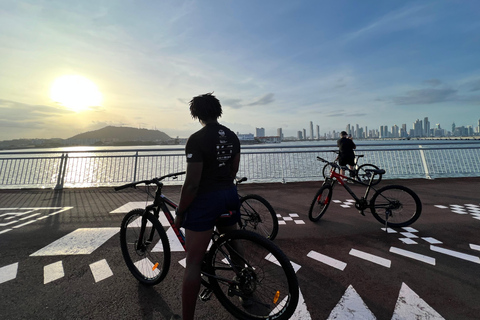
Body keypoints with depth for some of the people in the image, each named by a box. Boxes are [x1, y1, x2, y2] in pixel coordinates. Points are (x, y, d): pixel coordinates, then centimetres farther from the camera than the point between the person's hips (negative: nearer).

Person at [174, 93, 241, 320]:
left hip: (205, 200, -7)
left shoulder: (197, 139, -16)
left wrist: (179, 213, -5)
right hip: (230, 195, 8)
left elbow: (192, 184, -18)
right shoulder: (232, 136, 5)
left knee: (193, 262, 6)